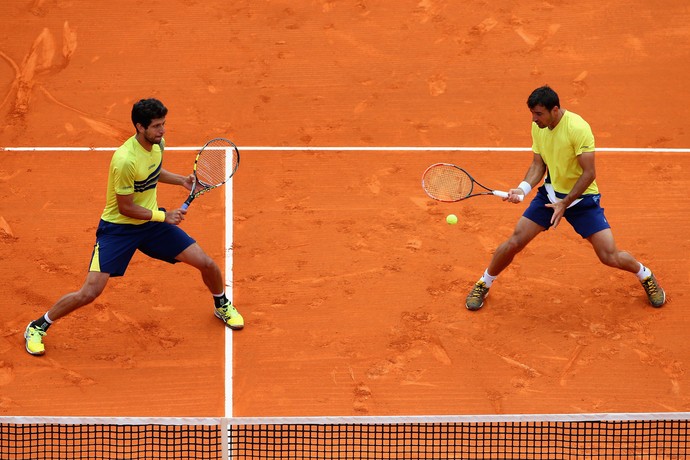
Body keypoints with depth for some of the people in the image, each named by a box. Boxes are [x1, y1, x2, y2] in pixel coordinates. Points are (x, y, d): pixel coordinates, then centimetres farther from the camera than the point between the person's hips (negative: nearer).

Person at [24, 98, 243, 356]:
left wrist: (181, 180, 3)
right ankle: (37, 328, 7)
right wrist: (164, 216, -17)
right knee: (89, 293, -15)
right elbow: (126, 208, -21)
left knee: (207, 264, 2)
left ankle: (222, 306, 35)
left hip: (151, 222, 7)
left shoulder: (157, 143, -5)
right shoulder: (126, 160, -30)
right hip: (118, 227, -7)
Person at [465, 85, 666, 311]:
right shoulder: (538, 127, -6)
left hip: (582, 197, -5)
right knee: (514, 242, -2)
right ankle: (483, 285, 19)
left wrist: (565, 203, -25)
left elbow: (589, 173, -25)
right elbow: (538, 165, 4)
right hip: (550, 193, 5)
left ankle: (645, 275, 24)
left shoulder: (578, 128, -27)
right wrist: (523, 188, -14)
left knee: (610, 257, -8)